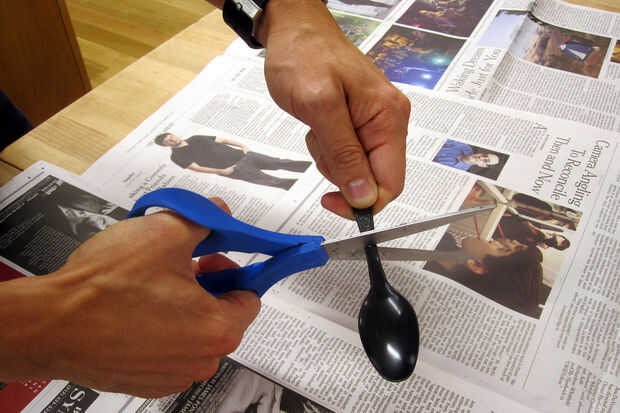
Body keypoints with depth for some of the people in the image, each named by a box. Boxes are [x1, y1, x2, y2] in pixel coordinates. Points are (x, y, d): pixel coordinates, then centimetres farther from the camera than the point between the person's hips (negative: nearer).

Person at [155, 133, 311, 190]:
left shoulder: (196, 139, 22)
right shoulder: (177, 156, 4)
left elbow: (222, 140, 23)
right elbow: (196, 167, -9)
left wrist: (242, 146, 8)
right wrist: (222, 171, -17)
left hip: (242, 156, 6)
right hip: (233, 169, -6)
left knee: (278, 162, -5)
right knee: (265, 179, -24)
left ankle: (313, 166, -9)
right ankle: (295, 185, -38)